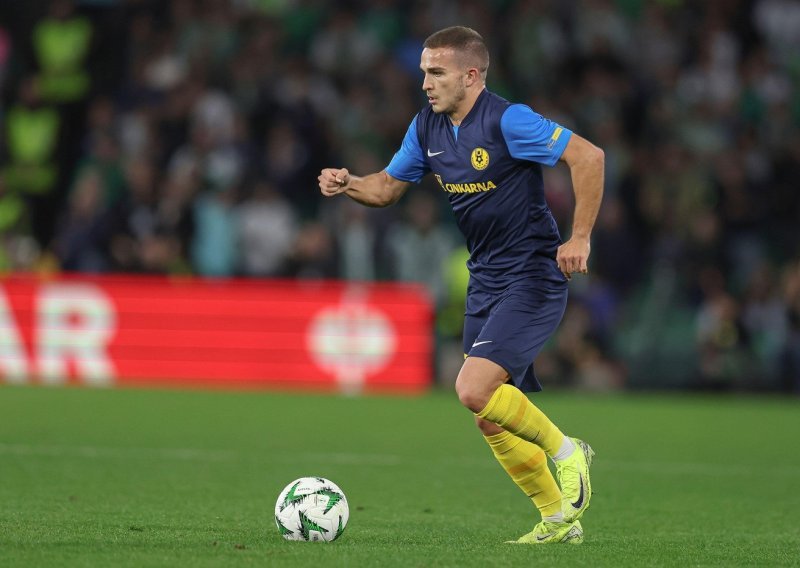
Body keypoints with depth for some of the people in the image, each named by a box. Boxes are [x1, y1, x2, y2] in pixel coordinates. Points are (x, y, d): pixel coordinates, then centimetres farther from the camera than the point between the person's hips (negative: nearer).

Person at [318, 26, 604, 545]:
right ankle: (559, 521, 22)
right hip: (485, 283, 8)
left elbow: (589, 157, -20)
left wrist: (580, 238, -21)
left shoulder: (507, 121, -18)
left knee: (475, 391, -23)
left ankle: (566, 452, 0)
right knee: (492, 420, 7)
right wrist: (347, 184, -3)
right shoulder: (427, 127, 5)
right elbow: (389, 186, 18)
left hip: (533, 279, -8)